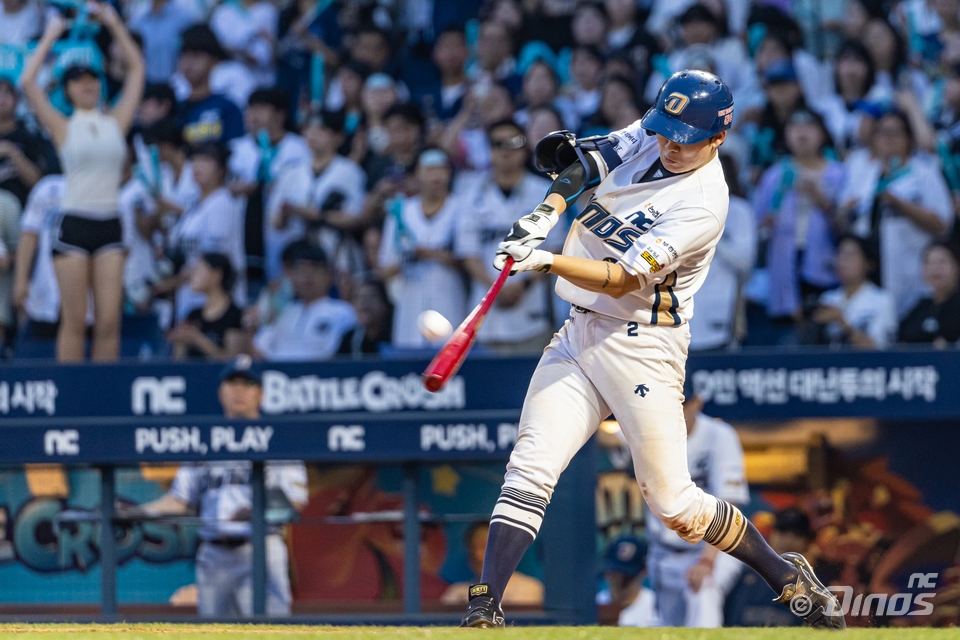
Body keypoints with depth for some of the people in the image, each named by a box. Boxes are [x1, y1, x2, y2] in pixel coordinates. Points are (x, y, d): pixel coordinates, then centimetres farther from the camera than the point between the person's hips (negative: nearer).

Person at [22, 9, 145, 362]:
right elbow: (28, 83, -6)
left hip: (109, 226, 3)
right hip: (74, 225, -3)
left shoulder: (116, 122, 11)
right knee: (75, 320, -2)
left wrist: (114, 24, 15)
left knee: (109, 320, -3)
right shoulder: (64, 128, 4)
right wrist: (50, 37, 2)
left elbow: (137, 68, 16)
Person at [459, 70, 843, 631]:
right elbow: (585, 163, 12)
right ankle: (484, 612, -11)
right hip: (579, 333, 6)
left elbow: (621, 280, -23)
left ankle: (789, 579, 17)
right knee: (529, 473, -9)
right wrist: (548, 212, -9)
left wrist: (548, 262, -37)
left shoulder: (702, 204, -19)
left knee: (675, 506, -3)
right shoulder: (649, 137, 4)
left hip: (642, 347, -6)